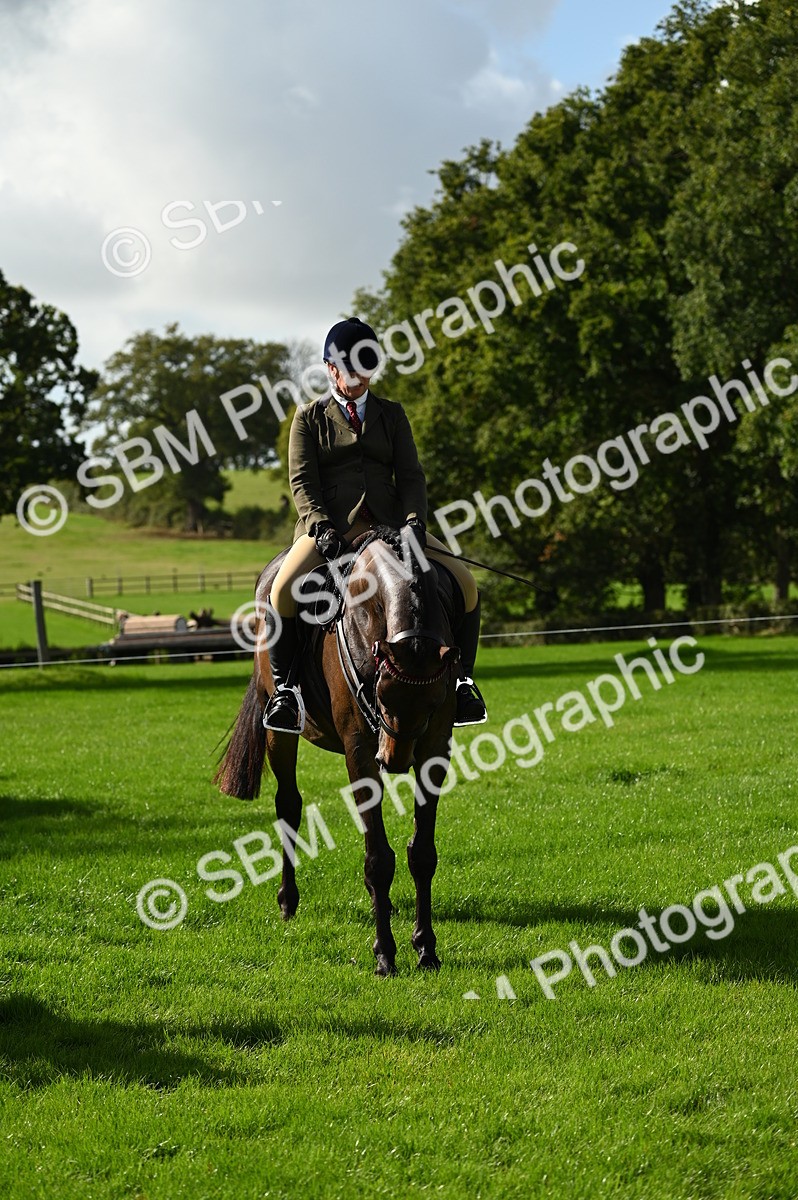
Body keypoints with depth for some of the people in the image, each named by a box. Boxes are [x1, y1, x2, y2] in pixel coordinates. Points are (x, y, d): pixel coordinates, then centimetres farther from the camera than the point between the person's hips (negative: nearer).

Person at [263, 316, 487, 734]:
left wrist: (415, 518, -12)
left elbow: (410, 475, 9)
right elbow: (302, 481, 0)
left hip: (388, 523, 3)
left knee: (465, 583, -14)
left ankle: (462, 680, 2)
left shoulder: (392, 415, 17)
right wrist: (321, 526, -19)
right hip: (330, 526, -3)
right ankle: (284, 686, -16)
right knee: (282, 590, -32)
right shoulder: (310, 418, 10)